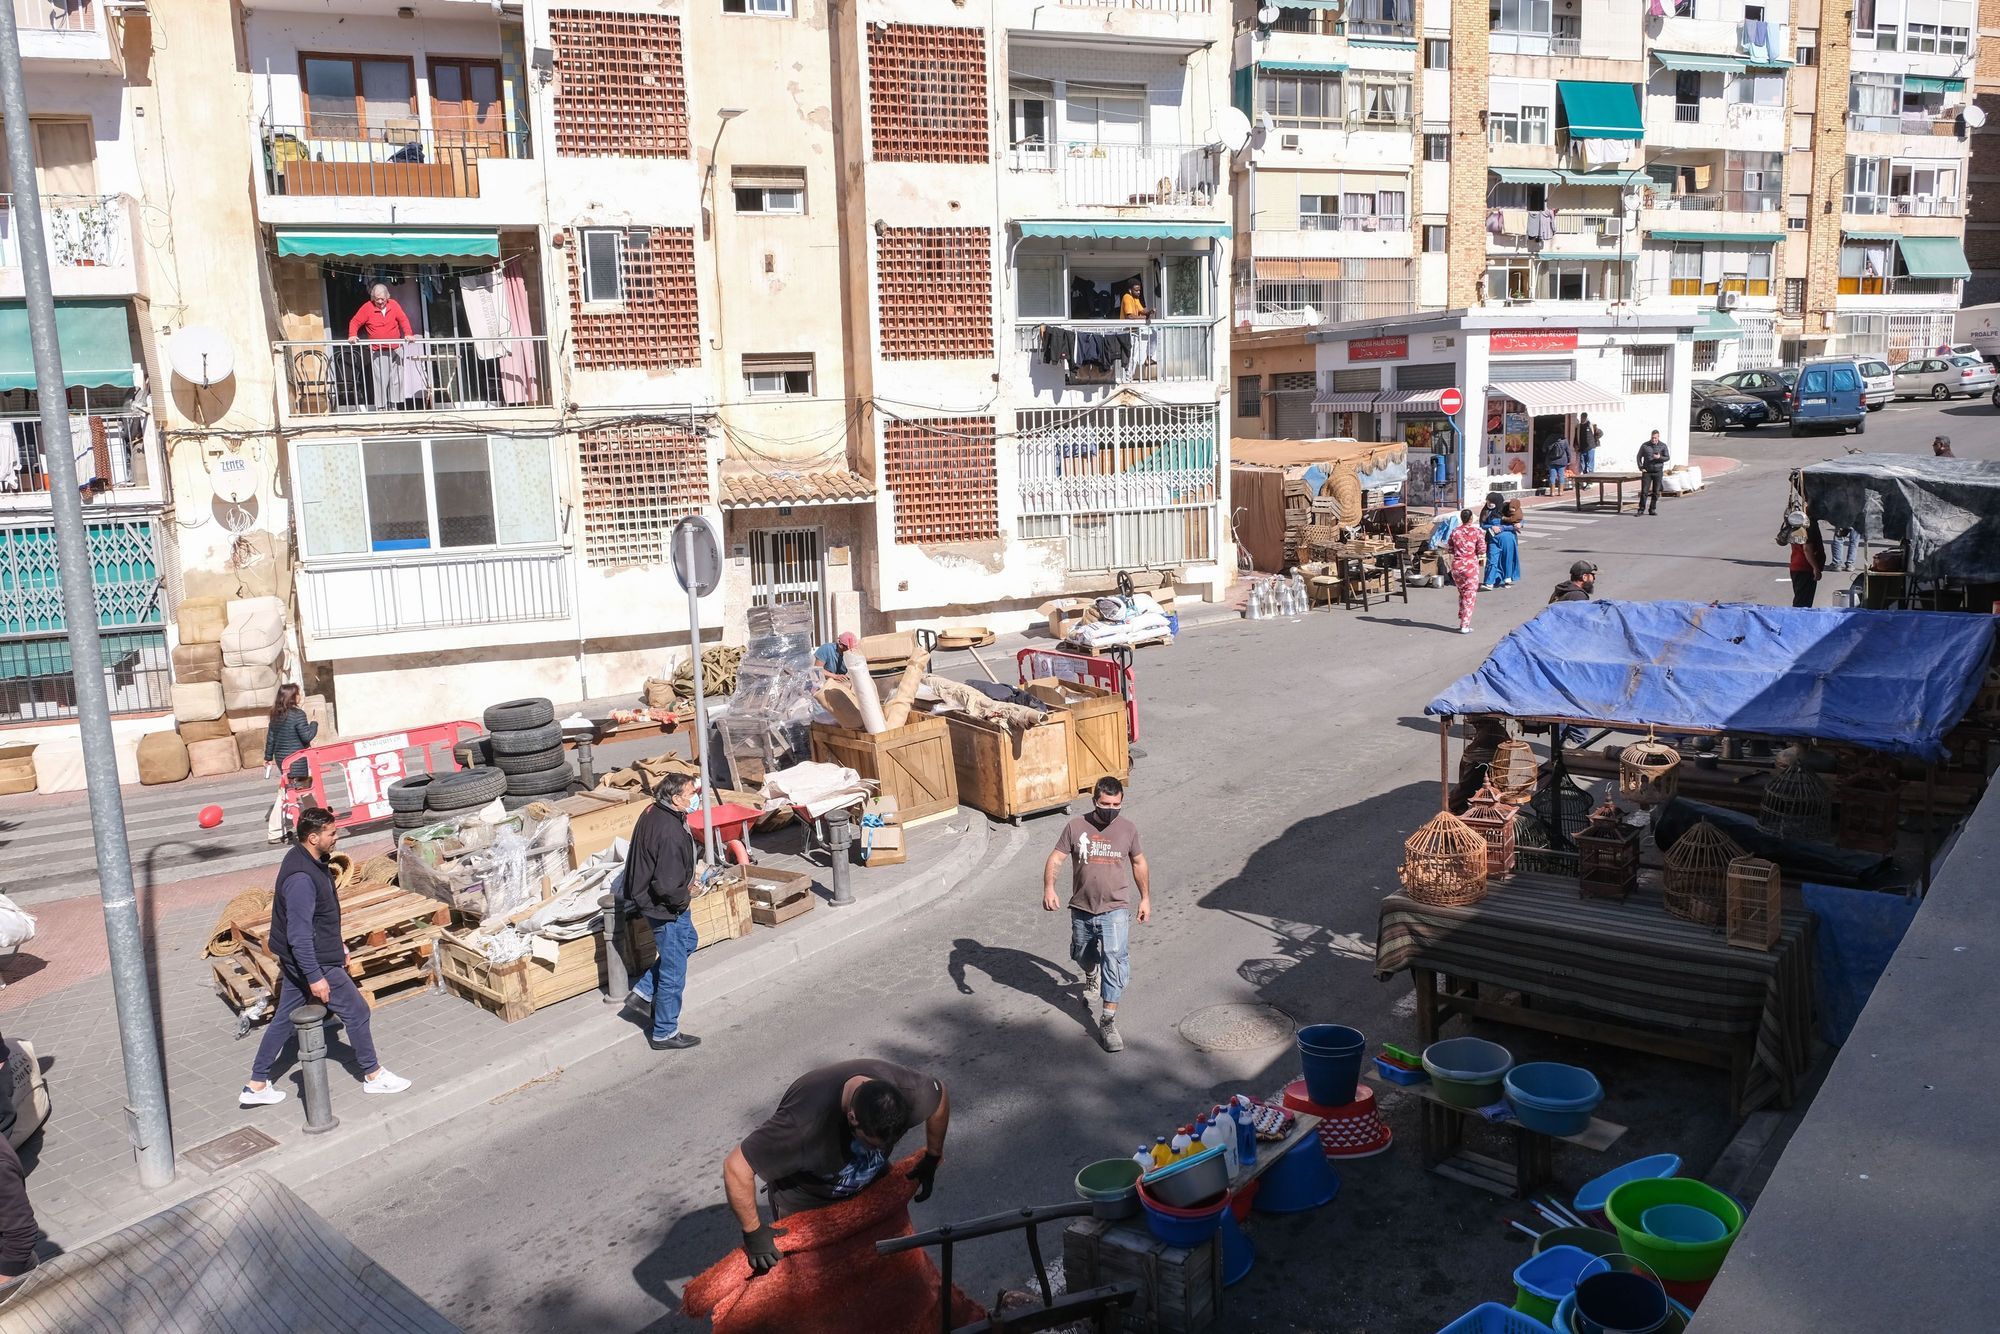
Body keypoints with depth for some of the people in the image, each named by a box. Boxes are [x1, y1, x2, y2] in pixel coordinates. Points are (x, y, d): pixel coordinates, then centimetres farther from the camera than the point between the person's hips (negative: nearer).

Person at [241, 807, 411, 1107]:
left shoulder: (309, 860, 2)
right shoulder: (301, 877, -30)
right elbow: (299, 934, -28)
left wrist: (337, 943, 24)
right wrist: (315, 977, -25)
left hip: (297, 958, 10)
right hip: (313, 960, -10)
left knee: (285, 1018, 17)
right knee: (356, 1011, 4)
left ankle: (256, 1085, 25)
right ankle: (373, 1075, 18)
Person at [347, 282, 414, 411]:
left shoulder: (394, 305, 0)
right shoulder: (367, 308, -5)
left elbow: (403, 320, -1)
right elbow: (354, 322, 0)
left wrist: (408, 334, -17)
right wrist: (352, 335, -16)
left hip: (395, 349, 3)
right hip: (378, 351, -3)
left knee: (396, 379, 6)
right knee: (381, 380, -9)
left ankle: (393, 404, 15)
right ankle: (381, 407, -5)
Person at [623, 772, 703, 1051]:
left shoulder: (653, 812, -3)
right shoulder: (670, 834, -33)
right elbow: (666, 887, -32)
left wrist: (685, 883, 10)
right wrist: (685, 897, -12)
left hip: (646, 897, 10)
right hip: (666, 908, -10)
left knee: (688, 942, 31)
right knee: (673, 972, 6)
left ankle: (644, 991, 32)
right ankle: (665, 1033, 21)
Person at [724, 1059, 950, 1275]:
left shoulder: (908, 1090, -34)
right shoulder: (806, 1120, -47)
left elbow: (941, 1096, -8)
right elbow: (736, 1168, -39)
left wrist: (932, 1160, 1)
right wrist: (753, 1232, -31)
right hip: (804, 1197, -4)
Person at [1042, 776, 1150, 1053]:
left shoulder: (1128, 829, -5)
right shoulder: (1076, 827, -9)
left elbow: (1138, 862, 10)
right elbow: (1055, 859, -9)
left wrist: (1146, 898, 13)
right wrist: (1049, 888, -26)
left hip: (1115, 909, -2)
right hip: (1082, 909, 2)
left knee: (1114, 959, -17)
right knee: (1084, 956, 22)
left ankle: (1108, 1022, -11)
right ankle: (1092, 978, 58)